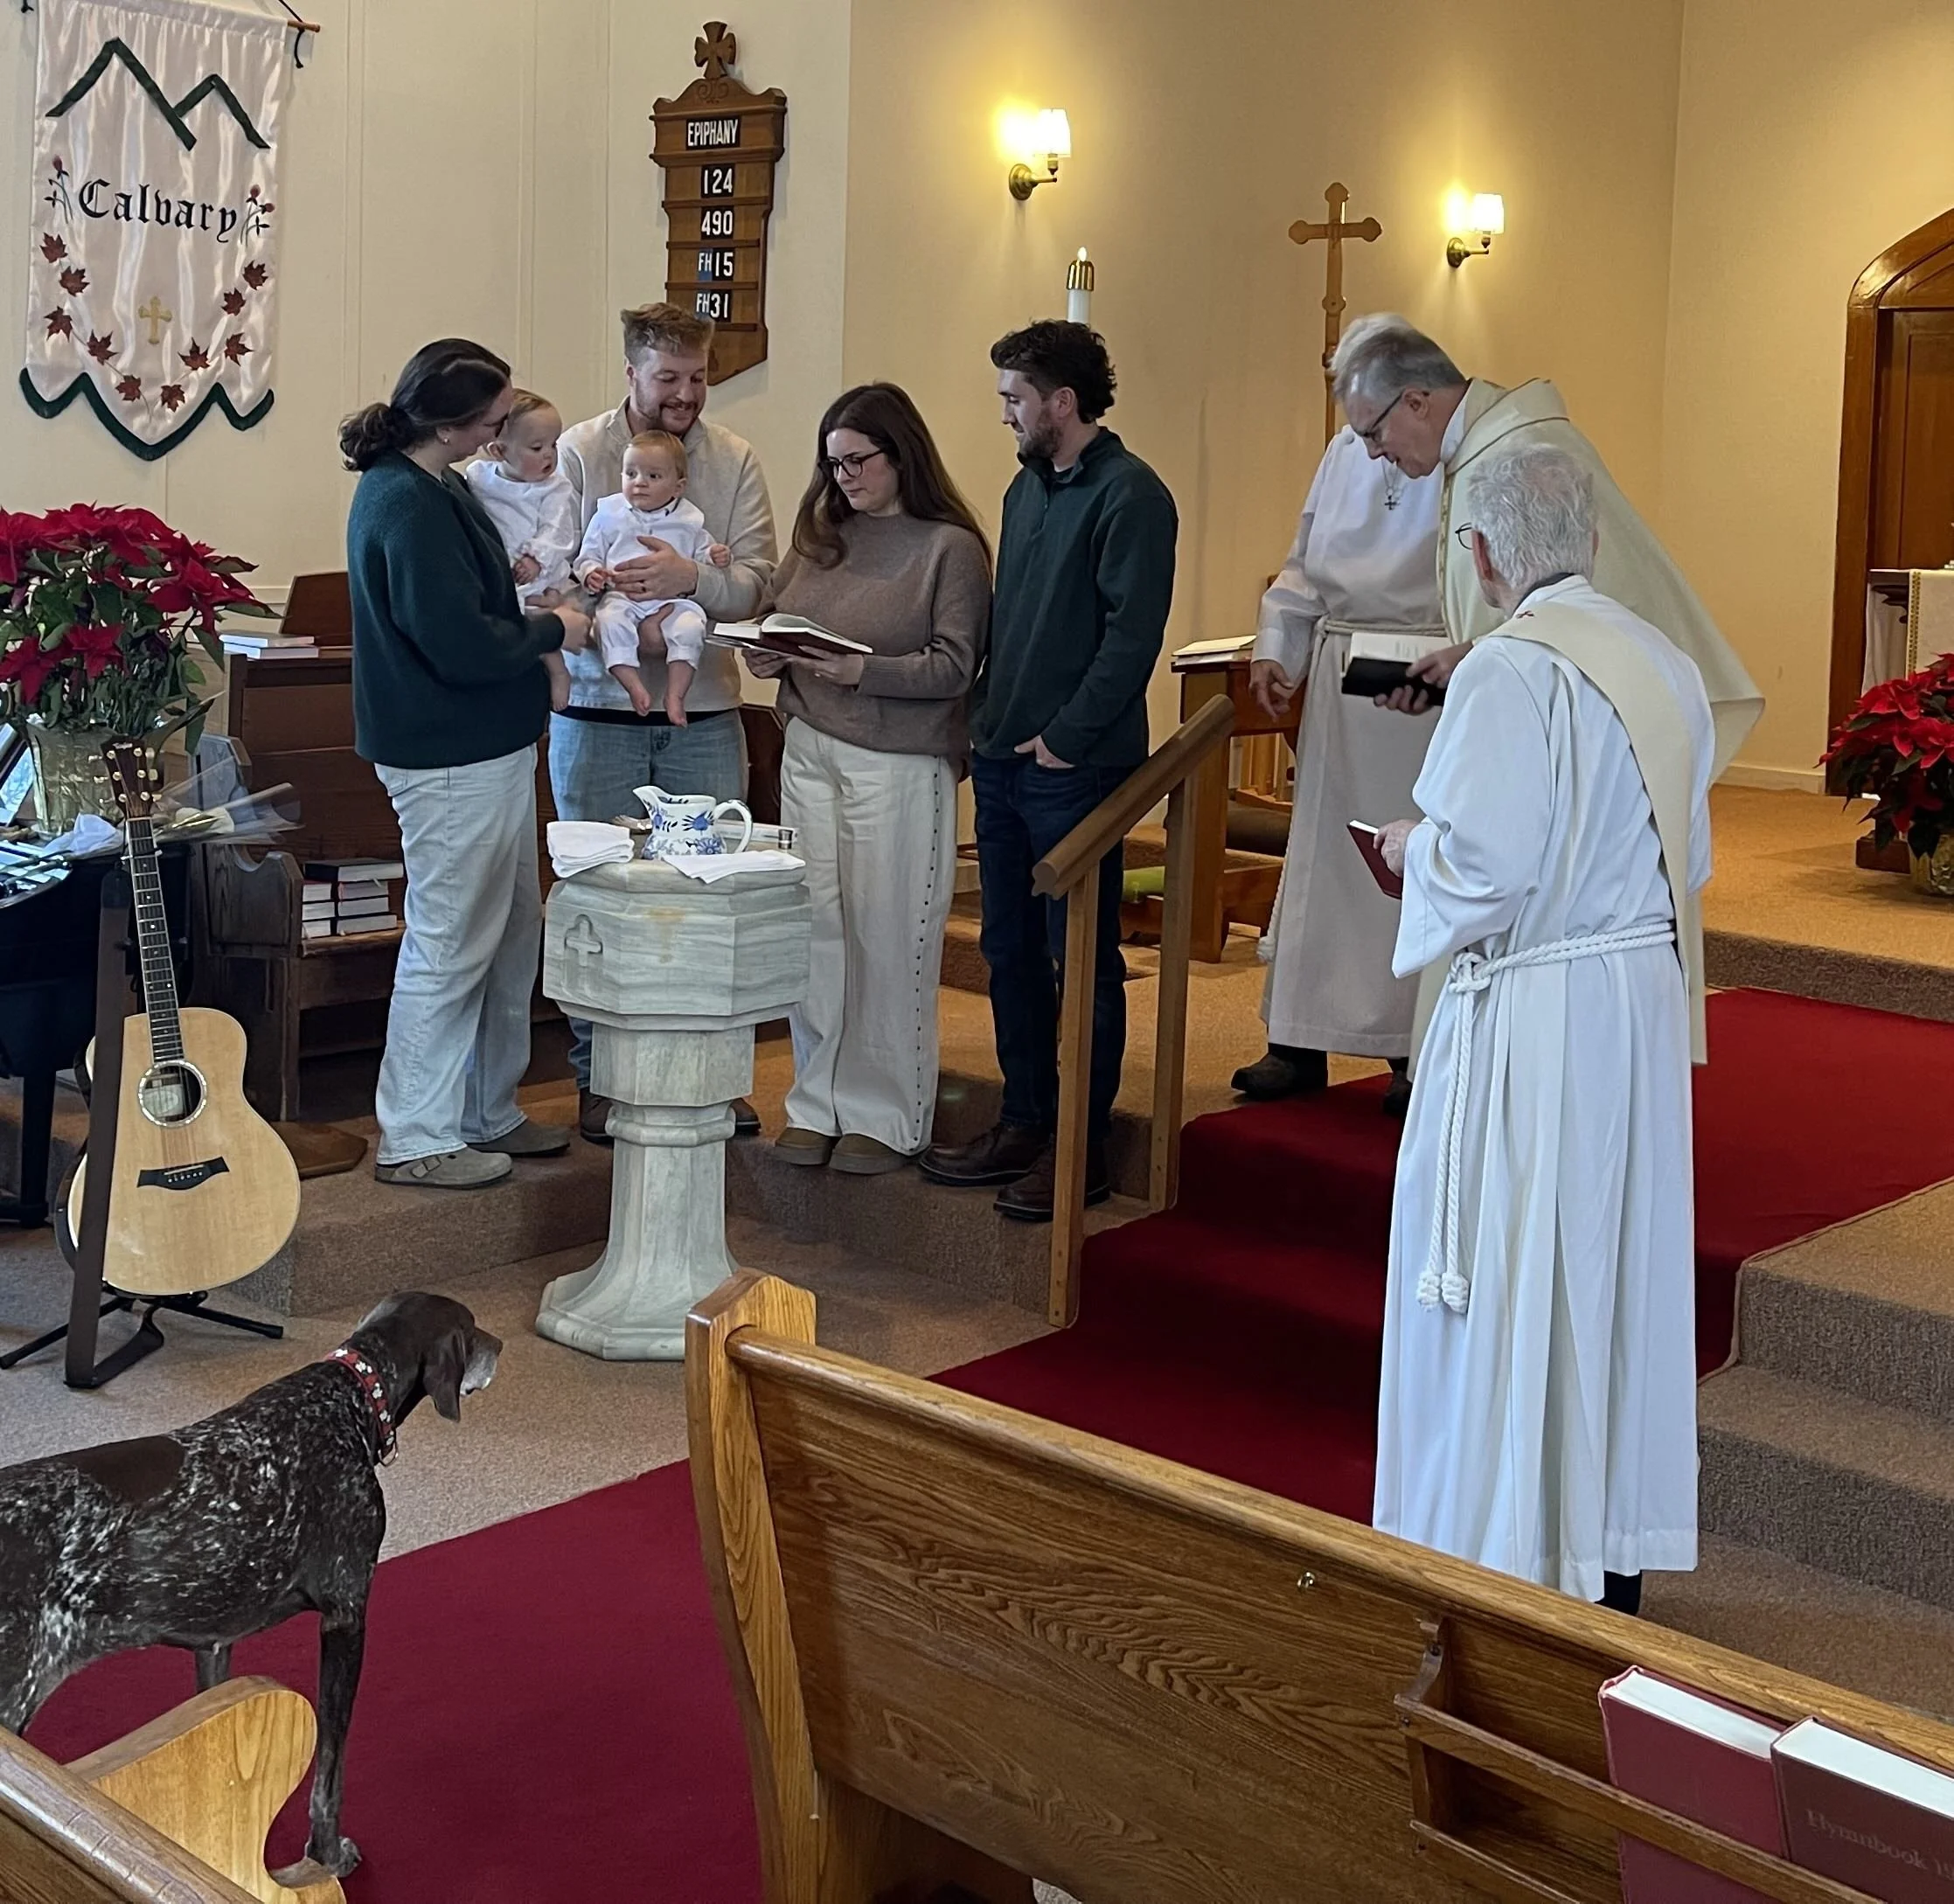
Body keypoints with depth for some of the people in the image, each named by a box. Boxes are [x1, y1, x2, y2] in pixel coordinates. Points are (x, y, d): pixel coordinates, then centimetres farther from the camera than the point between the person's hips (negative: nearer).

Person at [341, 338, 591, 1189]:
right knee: (449, 948, 0)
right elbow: (460, 645, -25)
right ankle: (415, 1140, 11)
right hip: (452, 761, -10)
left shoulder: (430, 487, 10)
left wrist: (545, 603, 6)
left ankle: (486, 1113, 29)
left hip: (486, 748, 10)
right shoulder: (408, 506, -22)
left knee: (511, 934, 17)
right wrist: (553, 631, -10)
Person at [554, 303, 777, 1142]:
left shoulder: (734, 461, 5)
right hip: (599, 708, -2)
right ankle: (599, 1074, 17)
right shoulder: (578, 452, -1)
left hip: (704, 712, 2)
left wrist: (691, 578, -23)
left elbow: (757, 579, -4)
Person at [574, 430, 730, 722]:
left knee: (689, 626, -31)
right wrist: (591, 574, -7)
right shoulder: (609, 514, 14)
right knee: (610, 621, -33)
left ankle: (676, 694, -30)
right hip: (621, 596, 0)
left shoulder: (689, 520, 15)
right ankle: (634, 686, -35)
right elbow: (588, 556, 16)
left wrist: (716, 558, -1)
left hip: (673, 599, 0)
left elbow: (701, 554, 23)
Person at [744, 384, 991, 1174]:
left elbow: (953, 667, -12)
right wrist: (766, 655, -6)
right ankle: (818, 1102, 17)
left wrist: (863, 671, -22)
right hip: (811, 751, 5)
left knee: (888, 939, 0)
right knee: (816, 931, 6)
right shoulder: (820, 536, 11)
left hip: (899, 767, -5)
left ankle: (885, 1116, 12)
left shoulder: (951, 547, -6)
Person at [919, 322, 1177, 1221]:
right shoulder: (1027, 487, 15)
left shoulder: (1128, 496, -11)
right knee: (1010, 949, 13)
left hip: (1075, 767, -8)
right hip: (1003, 758, 8)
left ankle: (1082, 1147, 9)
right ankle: (1025, 1122, 24)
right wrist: (985, 717, 11)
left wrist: (1066, 737, -17)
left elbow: (1132, 634, -17)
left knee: (1083, 959, 1)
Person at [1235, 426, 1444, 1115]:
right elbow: (1306, 563, 18)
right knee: (1321, 855, 9)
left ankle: (1420, 1052, 14)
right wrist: (1273, 649, 7)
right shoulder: (1347, 448, 12)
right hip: (1340, 677, 6)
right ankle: (1300, 1042, 18)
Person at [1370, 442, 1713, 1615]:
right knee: (1620, 1270, 16)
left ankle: (1505, 1554, 12)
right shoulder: (1668, 666, 6)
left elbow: (1483, 870, -22)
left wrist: (1412, 845, -2)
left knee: (1504, 1290, 3)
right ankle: (1615, 1550, 27)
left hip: (1533, 1021, -8)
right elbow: (1688, 862, 13)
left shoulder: (1511, 670, -18)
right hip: (1646, 1003, 8)